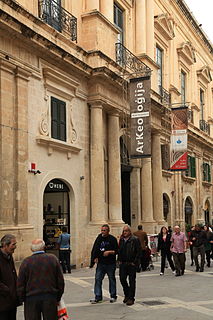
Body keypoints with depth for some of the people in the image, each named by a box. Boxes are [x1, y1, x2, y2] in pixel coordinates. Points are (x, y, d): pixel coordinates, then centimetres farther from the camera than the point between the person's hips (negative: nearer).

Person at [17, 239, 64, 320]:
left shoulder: (26, 262, -5)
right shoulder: (53, 259, -1)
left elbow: (20, 284, -2)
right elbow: (60, 281, 2)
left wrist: (23, 299, 11)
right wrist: (58, 298, 12)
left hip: (31, 299, -1)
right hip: (50, 298, 1)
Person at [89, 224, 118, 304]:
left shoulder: (112, 239, -6)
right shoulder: (99, 238, 7)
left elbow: (116, 251, -6)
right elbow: (94, 250, 14)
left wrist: (109, 252, -19)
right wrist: (95, 258, 2)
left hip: (110, 264, -4)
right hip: (100, 263, 4)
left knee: (112, 279, 8)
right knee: (98, 279, 0)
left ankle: (113, 296, 20)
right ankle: (98, 297, 5)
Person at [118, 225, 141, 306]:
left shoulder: (135, 240, -7)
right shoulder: (121, 240, 11)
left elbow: (138, 252, -9)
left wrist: (135, 262, -12)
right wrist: (119, 260, 10)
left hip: (131, 264, -5)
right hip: (122, 263, 5)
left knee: (132, 281, 2)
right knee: (122, 279, 4)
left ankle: (131, 298, 11)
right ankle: (127, 294, 25)